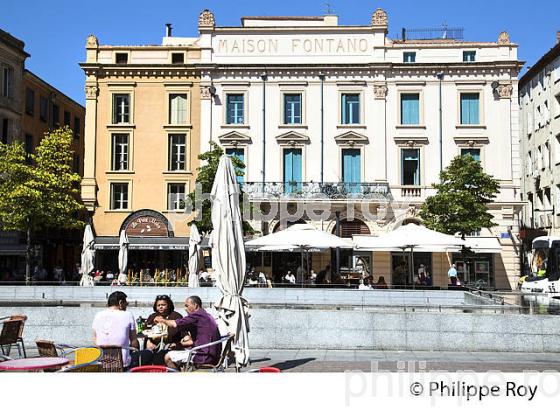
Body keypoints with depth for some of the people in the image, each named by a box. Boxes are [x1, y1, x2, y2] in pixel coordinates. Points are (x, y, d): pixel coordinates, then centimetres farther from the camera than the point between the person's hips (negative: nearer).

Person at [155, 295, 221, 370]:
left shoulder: (197, 315, -12)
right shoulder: (207, 316, 18)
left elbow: (175, 324, -16)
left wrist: (162, 320, 2)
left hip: (203, 357, -10)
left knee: (168, 357, -4)